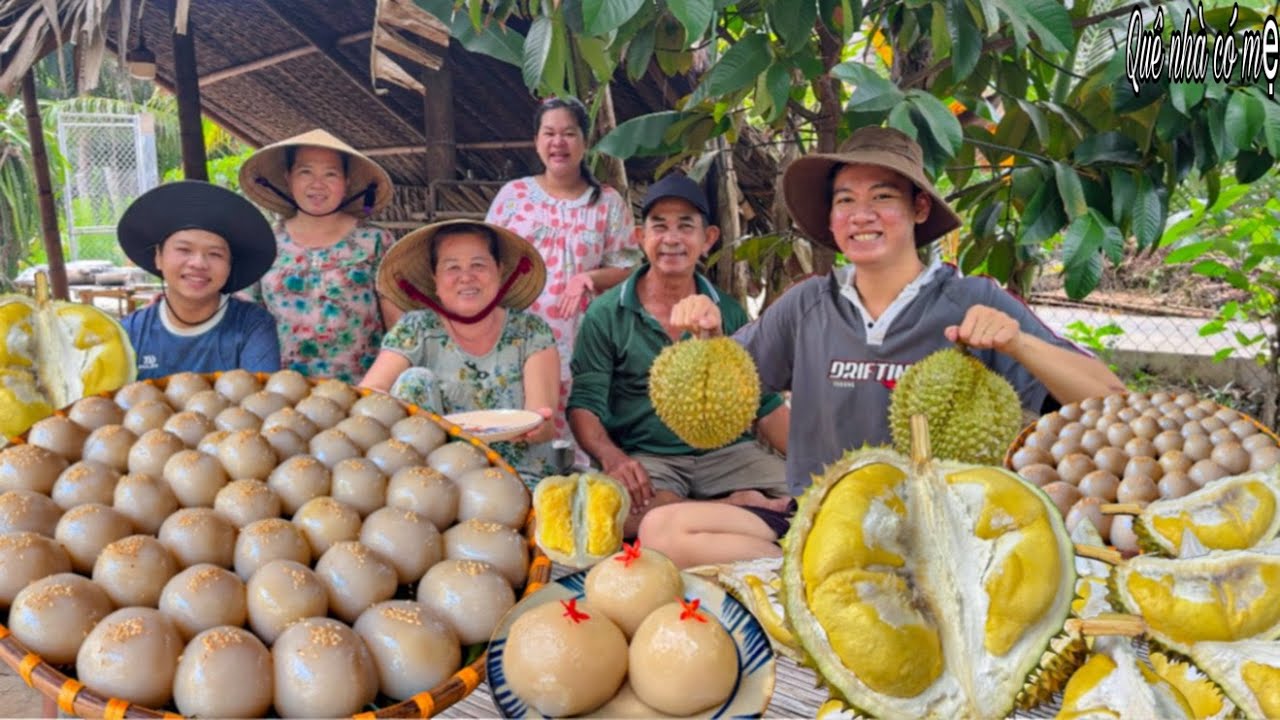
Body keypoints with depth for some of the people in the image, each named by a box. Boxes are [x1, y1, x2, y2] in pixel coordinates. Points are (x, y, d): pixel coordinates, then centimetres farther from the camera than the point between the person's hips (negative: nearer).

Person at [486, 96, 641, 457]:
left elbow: (628, 269, 5)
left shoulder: (609, 203, 6)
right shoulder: (513, 194, 9)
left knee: (576, 434, -3)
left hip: (579, 342, -1)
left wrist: (589, 278, -14)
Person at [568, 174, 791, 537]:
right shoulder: (606, 315, 1)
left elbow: (765, 404, 11)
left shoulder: (729, 312, 10)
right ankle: (744, 511, -19)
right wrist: (612, 457, -23)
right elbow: (585, 405, -2)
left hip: (728, 451, 2)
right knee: (629, 506, -37)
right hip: (646, 457, -1)